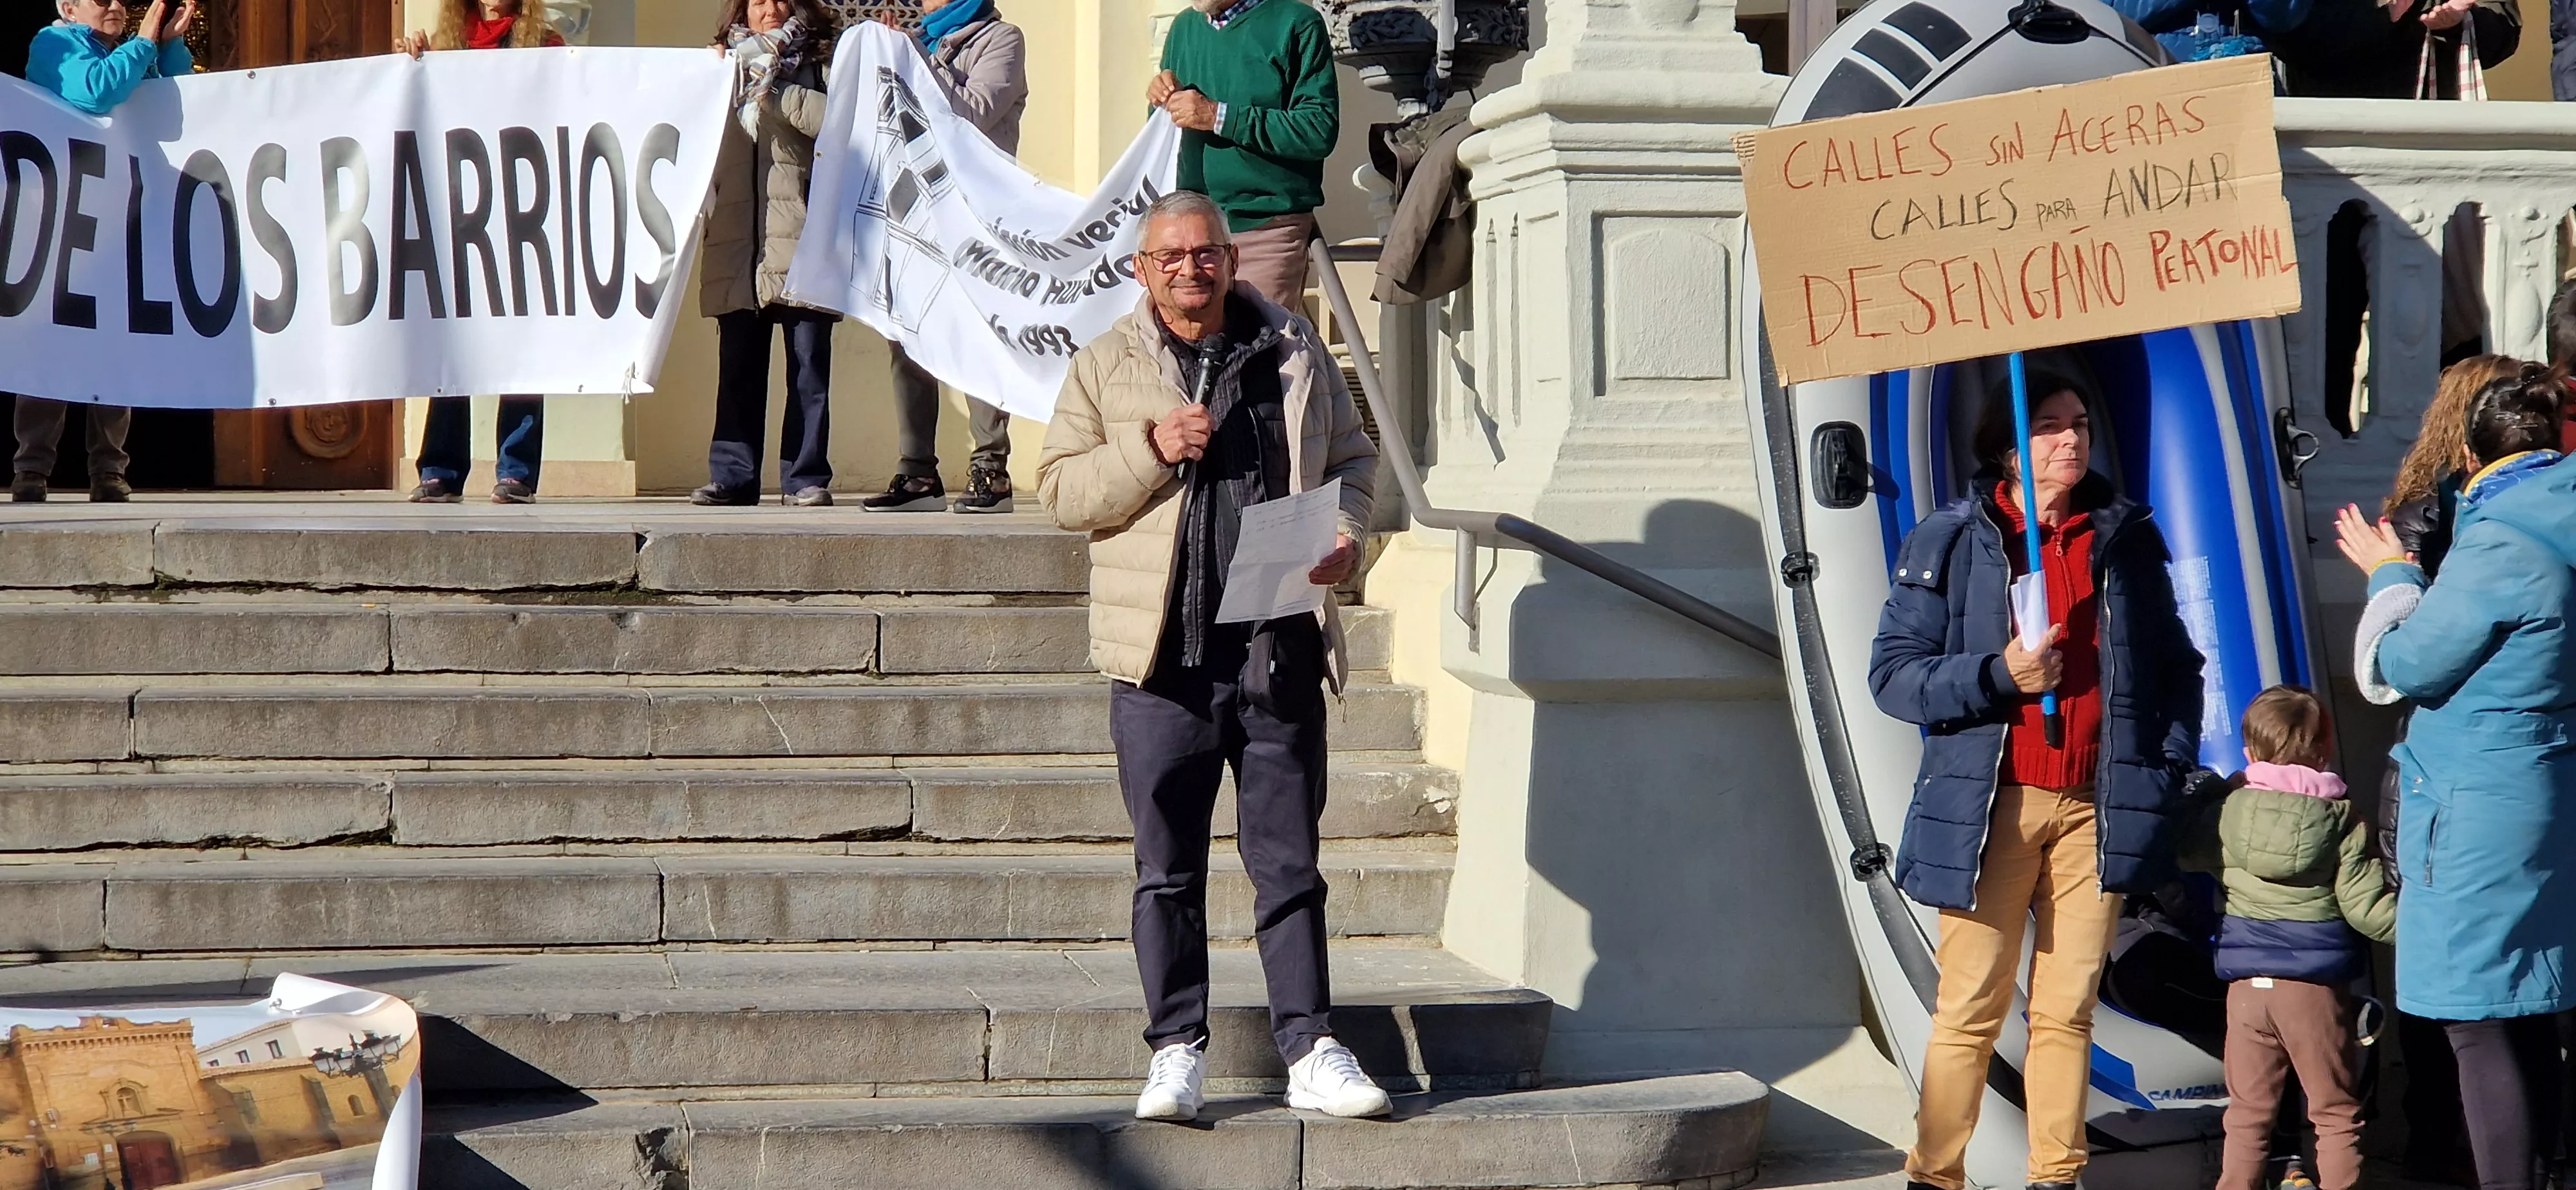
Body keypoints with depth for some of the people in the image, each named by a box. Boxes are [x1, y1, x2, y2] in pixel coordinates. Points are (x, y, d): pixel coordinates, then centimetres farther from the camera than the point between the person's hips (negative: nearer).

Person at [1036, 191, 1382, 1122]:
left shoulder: (1297, 354, 10)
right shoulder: (1104, 368, 6)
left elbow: (1351, 456, 18)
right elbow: (1058, 489, 2)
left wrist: (1346, 534, -1)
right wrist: (1151, 450, -13)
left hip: (1279, 652, 1)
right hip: (1164, 659, -1)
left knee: (1289, 863, 4)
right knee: (1168, 870, 4)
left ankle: (1311, 1051, 8)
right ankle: (1177, 1054, 12)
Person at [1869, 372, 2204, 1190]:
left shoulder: (2127, 538, 11)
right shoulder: (1951, 542, 2)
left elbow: (2175, 668, 18)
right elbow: (1893, 673, -2)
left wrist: (2169, 768, 7)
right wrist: (1997, 676, -15)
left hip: (2097, 808, 3)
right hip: (1988, 807, -2)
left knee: (2068, 1010, 5)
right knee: (1971, 1011, -3)